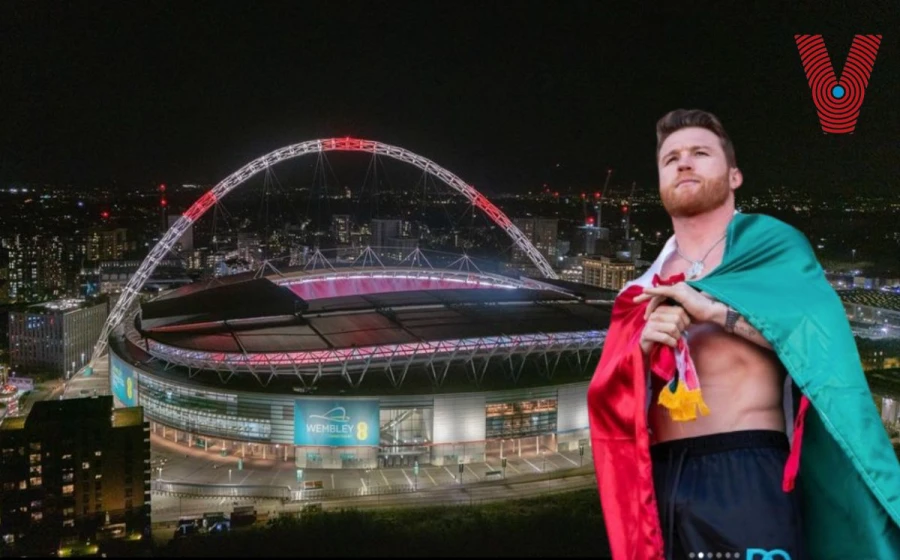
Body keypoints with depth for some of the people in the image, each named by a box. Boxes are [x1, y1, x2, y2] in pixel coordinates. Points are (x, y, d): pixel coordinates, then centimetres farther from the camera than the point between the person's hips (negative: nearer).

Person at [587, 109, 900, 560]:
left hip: (748, 471, -3)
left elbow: (823, 334, -10)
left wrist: (712, 308, -12)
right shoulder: (649, 288, 15)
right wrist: (642, 345, -9)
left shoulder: (771, 244, 6)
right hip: (660, 480, 4)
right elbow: (608, 397, 10)